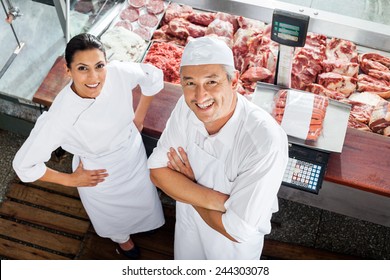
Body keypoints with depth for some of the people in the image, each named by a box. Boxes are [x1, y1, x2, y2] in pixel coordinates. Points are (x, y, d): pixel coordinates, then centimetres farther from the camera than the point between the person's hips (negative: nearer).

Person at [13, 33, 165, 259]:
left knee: (143, 198, 32)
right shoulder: (60, 116, -38)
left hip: (134, 154, 3)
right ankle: (122, 238, 67)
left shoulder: (119, 73, -30)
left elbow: (154, 76, -7)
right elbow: (24, 165, -25)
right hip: (100, 175, -3)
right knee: (112, 214, 29)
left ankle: (141, 223, 71)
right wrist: (71, 180, -14)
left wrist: (139, 118, -1)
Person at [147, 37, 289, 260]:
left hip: (234, 245, -4)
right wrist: (216, 200, -32)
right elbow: (158, 170, -17)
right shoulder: (187, 106, -22)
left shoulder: (266, 142, -41)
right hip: (189, 224, 4)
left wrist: (188, 184, -23)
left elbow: (238, 229, -36)